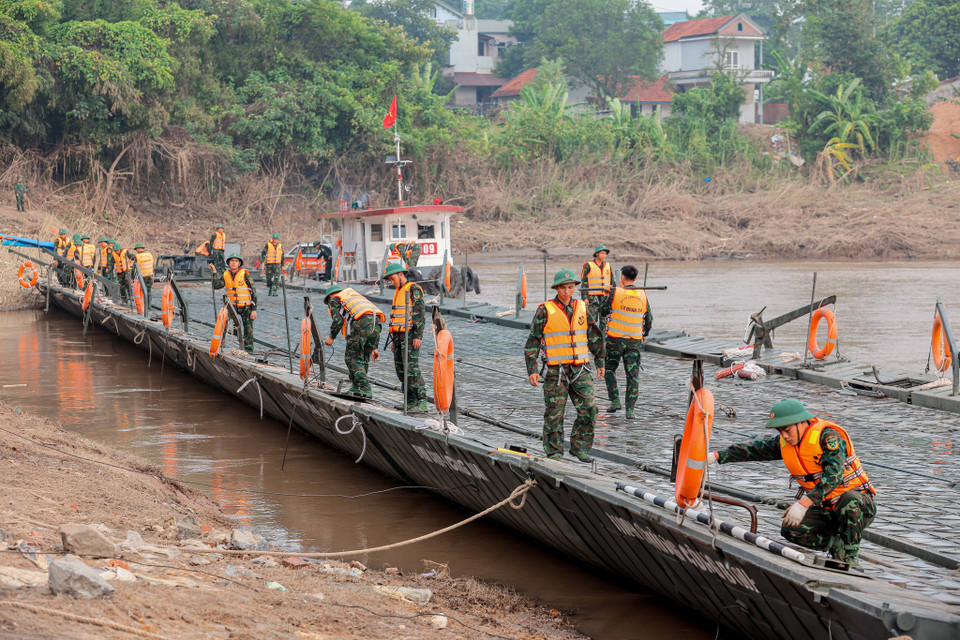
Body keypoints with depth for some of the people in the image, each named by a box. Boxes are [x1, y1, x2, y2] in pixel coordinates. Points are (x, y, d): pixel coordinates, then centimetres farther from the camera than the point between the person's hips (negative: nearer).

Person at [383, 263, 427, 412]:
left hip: (410, 335, -9)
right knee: (400, 368, 6)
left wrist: (418, 336, -21)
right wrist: (394, 339, 22)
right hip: (399, 335, 9)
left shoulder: (413, 289, -8)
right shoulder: (398, 291, 21)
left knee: (412, 368, -15)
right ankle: (411, 401, 10)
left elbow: (420, 314, -14)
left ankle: (422, 403, -19)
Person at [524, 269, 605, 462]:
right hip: (555, 370, -3)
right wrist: (532, 370, -7)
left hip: (580, 369, 3)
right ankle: (554, 452, 13)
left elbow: (594, 336, 19)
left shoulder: (583, 308, 9)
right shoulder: (545, 311, -4)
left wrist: (600, 361, 19)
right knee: (554, 413, 1)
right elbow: (533, 340, -2)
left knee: (589, 408, -3)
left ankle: (579, 447, 10)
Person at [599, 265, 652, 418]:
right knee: (633, 375, 5)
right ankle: (630, 409, 1)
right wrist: (644, 334, 29)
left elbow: (603, 312, 0)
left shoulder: (615, 292, -10)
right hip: (635, 340, 3)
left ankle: (615, 400, 4)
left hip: (616, 338, -3)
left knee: (609, 368, 16)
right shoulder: (642, 295, 2)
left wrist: (605, 297, 16)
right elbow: (649, 319, 11)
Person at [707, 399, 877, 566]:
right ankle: (837, 544, 1)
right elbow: (754, 449, 13)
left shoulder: (827, 434, -20)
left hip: (859, 502, -6)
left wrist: (803, 504, -38)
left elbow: (834, 475, -31)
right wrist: (716, 456, 3)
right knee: (790, 530, -20)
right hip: (824, 510, 6)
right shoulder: (785, 442, 2)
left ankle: (851, 555, -21)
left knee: (848, 500, -41)